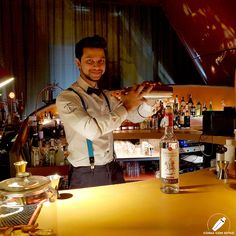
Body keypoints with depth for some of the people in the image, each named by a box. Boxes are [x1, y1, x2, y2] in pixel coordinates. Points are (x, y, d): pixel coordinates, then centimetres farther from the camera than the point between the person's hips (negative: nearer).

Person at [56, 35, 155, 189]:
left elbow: (135, 116, 7)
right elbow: (91, 130, -29)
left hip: (113, 170, 6)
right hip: (86, 176, -6)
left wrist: (143, 100, -14)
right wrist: (126, 106, -23)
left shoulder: (106, 96, 7)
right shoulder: (66, 98, -14)